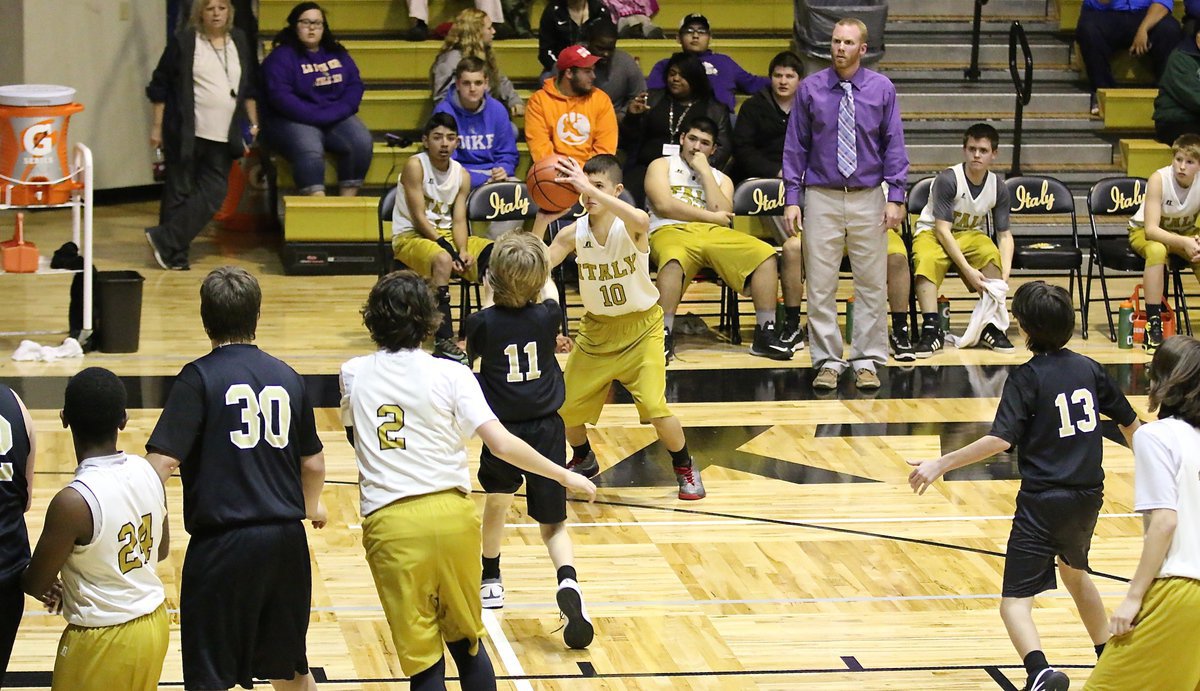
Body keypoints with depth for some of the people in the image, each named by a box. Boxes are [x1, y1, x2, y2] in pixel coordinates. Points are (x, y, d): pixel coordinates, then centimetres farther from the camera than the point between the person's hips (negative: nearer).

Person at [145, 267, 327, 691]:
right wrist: (311, 506, 38)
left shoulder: (199, 377, -7)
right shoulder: (287, 378, 8)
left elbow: (162, 461, -16)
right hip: (287, 541, 5)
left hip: (223, 543, -5)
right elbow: (314, 464, 17)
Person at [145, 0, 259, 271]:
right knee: (179, 192, 1)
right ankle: (174, 254, 8)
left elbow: (249, 87, 19)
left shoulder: (239, 42, 9)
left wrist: (253, 122, 14)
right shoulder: (183, 42, -4)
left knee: (213, 193, -3)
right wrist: (157, 126, -4)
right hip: (186, 135, -4)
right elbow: (160, 86, -1)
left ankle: (165, 241, 0)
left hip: (222, 137, 5)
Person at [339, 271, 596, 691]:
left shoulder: (354, 374, 6)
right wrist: (564, 476, 1)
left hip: (390, 524, 0)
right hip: (452, 514, 0)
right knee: (466, 641, 18)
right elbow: (501, 444, -9)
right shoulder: (450, 375, -1)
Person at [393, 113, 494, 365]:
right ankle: (443, 340, -40)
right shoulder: (415, 166, -12)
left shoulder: (462, 175, 5)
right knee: (442, 260, -39)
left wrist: (463, 252, -21)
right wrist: (449, 249, -25)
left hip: (446, 234, 7)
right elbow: (419, 217, -17)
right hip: (410, 236, -6)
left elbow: (458, 221, -1)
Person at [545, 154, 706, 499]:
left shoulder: (631, 226, -22)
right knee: (565, 408, 4)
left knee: (655, 406, -17)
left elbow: (640, 221, -48)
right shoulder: (573, 233, -11)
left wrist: (590, 188, -56)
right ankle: (583, 459, 36)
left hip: (641, 327, -4)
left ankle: (685, 467, 10)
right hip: (596, 328, 4)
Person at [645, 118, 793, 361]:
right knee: (673, 259, -43)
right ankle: (664, 336, -40)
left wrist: (704, 171, 6)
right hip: (672, 232, -4)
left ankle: (765, 335, -19)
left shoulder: (721, 178, 28)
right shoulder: (662, 166, 18)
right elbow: (663, 205, -2)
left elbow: (724, 213, 6)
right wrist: (712, 216, 1)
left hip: (713, 233, 4)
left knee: (765, 254, -21)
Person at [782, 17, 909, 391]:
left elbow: (894, 146, 3)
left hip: (868, 198, 0)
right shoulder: (810, 89, 0)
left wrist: (895, 197, -5)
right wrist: (792, 198, -2)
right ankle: (827, 361, 9)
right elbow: (795, 146, 3)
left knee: (871, 282, 4)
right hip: (822, 197, 0)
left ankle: (867, 361, 12)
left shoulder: (882, 89, 1)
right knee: (820, 283, 1)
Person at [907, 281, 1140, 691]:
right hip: (1088, 498, 6)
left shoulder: (1026, 378, -11)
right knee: (1075, 572, 34)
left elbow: (1000, 440, -21)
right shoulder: (1088, 369, 6)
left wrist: (941, 465, -19)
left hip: (1042, 503, -6)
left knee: (1015, 601, -6)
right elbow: (1129, 422, 19)